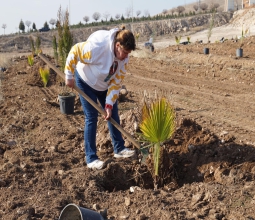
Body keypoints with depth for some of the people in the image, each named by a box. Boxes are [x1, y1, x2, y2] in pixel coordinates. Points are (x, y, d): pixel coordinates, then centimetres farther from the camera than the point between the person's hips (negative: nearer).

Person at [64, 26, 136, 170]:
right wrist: (69, 76, -19)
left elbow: (116, 82, -15)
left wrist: (109, 104, -20)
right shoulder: (97, 47, -37)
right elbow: (74, 52, -26)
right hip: (86, 81, -6)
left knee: (113, 115, 8)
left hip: (105, 85, 6)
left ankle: (119, 149, 23)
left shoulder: (124, 58, -18)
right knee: (91, 118, -8)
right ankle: (91, 158, 1)